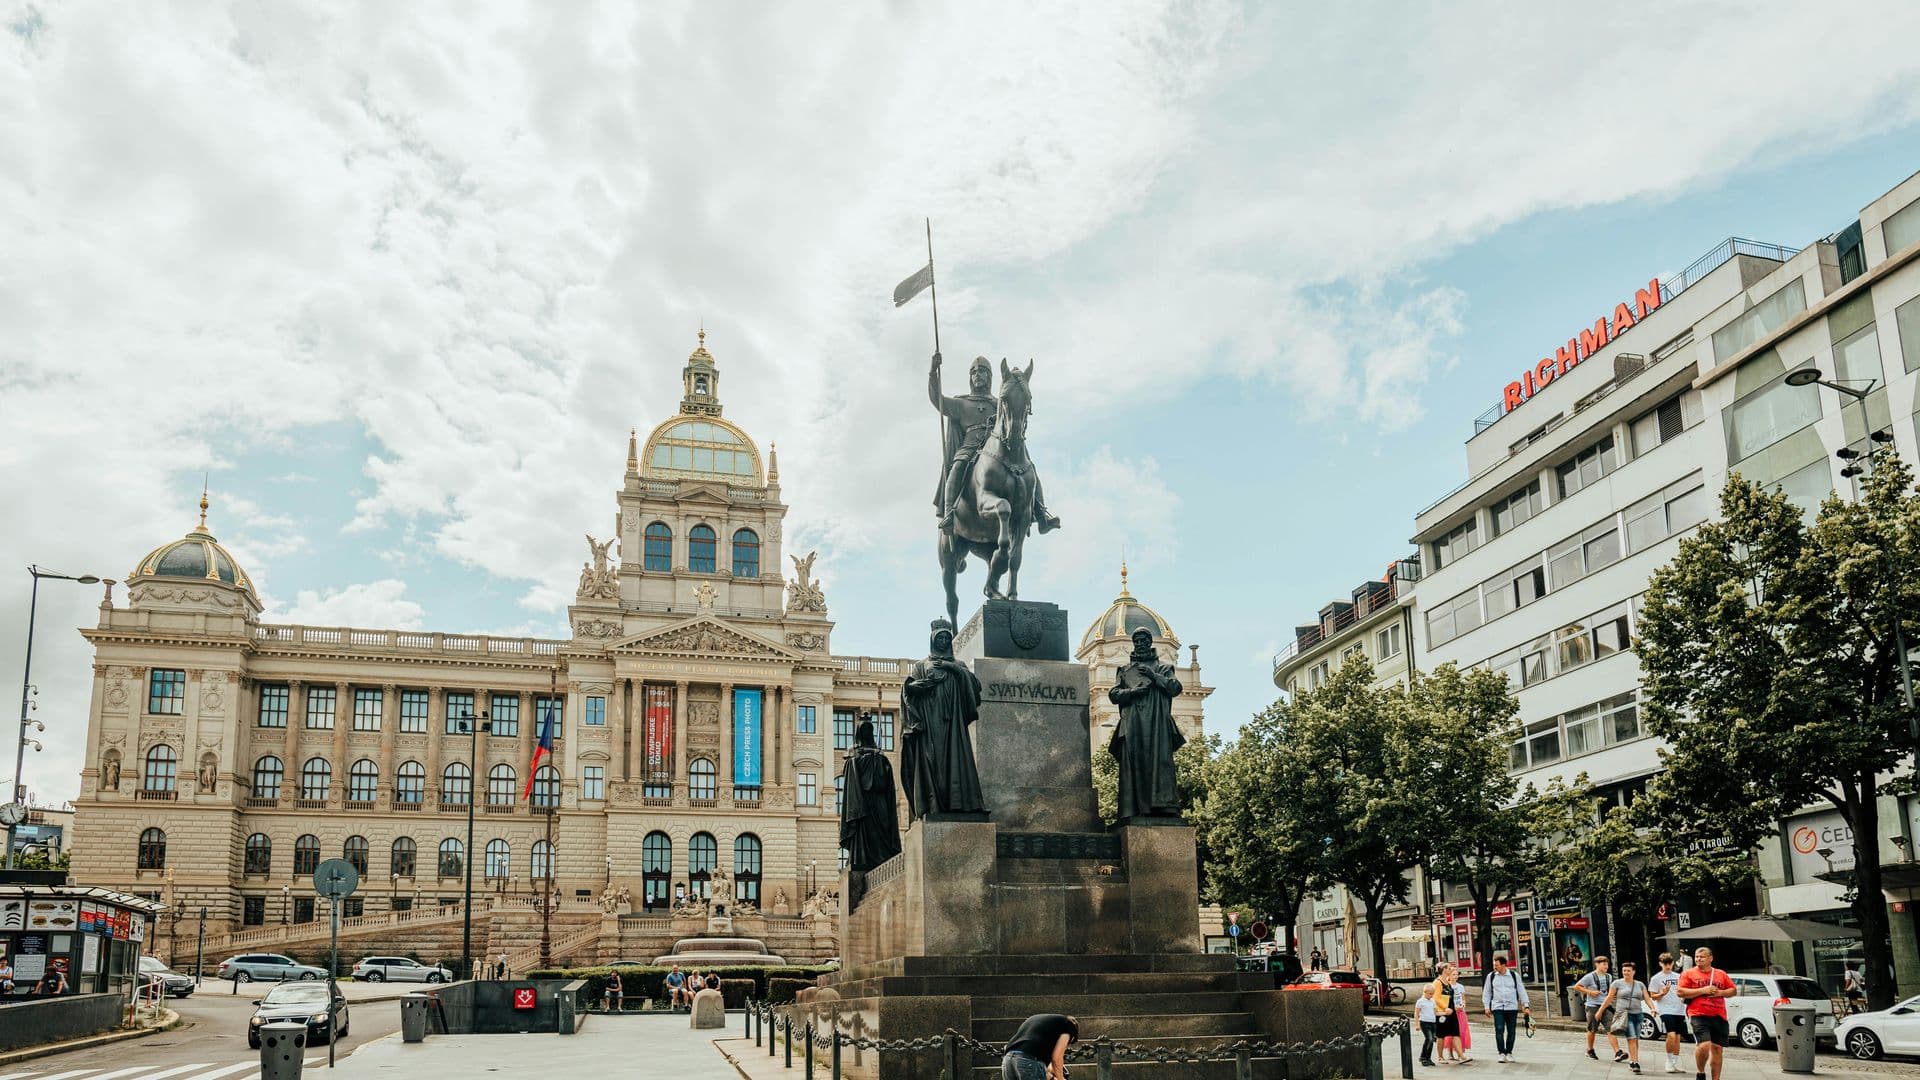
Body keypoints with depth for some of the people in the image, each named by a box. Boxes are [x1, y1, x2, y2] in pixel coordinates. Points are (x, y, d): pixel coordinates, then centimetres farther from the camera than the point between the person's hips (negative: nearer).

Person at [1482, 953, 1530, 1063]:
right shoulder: (1491, 976, 5)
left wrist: (1526, 1005, 2)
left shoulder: (1514, 975, 3)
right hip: (1497, 1007, 0)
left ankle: (1509, 1053, 16)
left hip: (1512, 1007, 0)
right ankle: (1502, 1053, -5)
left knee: (1511, 1031, 4)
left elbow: (1521, 991, 7)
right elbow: (1487, 992, 11)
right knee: (1499, 1030, -10)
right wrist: (1487, 1006, 5)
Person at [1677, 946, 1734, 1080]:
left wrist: (1720, 992, -3)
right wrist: (1702, 991, -13)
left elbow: (1732, 990, 19)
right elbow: (1680, 992, -5)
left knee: (1717, 1048, 5)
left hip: (1719, 1016, 4)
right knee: (1704, 1045, -20)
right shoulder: (1688, 973, 4)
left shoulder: (1721, 974, 15)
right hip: (1698, 1015, -4)